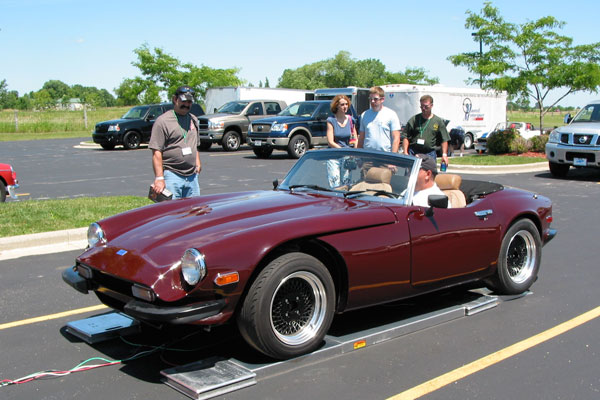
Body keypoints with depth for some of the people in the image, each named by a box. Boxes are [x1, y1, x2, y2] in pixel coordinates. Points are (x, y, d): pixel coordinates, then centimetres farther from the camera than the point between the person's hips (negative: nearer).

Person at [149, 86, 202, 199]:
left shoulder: (193, 119, 17)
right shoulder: (163, 121, -6)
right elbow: (156, 152, -12)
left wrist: (198, 163, 15)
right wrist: (159, 178, -18)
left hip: (192, 176, 7)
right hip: (172, 176, -6)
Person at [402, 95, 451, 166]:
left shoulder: (438, 121, 7)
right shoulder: (414, 119, 5)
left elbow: (444, 140, 6)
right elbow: (406, 137, 3)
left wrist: (444, 155, -3)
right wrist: (405, 152, -6)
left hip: (430, 153, 1)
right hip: (413, 153, -1)